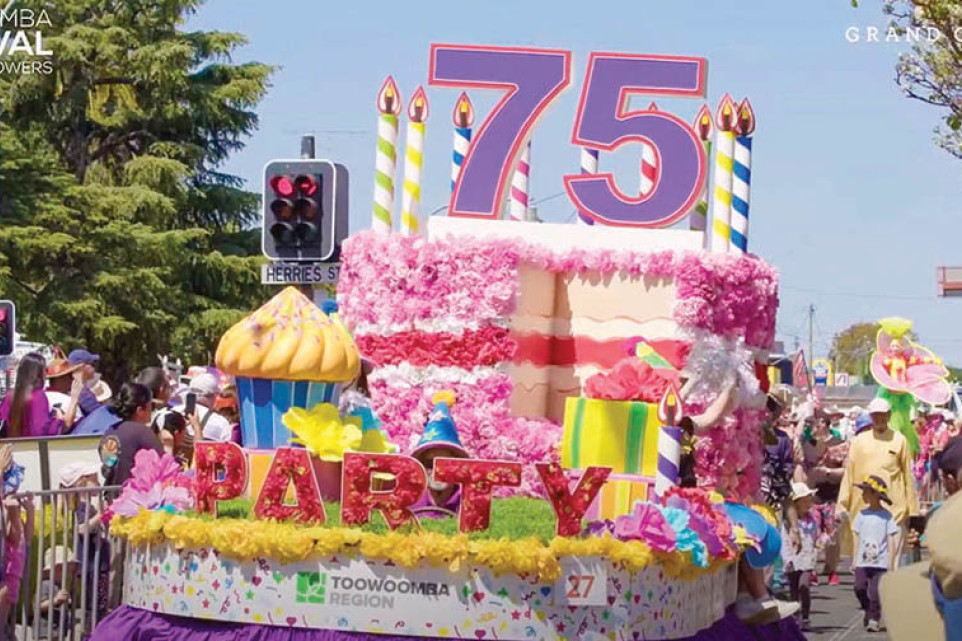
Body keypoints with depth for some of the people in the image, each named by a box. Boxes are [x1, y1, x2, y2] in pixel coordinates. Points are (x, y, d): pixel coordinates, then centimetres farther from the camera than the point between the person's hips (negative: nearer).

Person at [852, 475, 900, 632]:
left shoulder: (887, 516, -4)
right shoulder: (862, 514, 6)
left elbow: (891, 541, -2)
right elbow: (857, 538, 11)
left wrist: (891, 563, -4)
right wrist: (854, 559, 9)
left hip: (881, 562, -3)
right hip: (863, 561, 3)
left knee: (875, 592, -4)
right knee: (860, 588, -2)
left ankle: (874, 619, 8)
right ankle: (868, 610, 22)